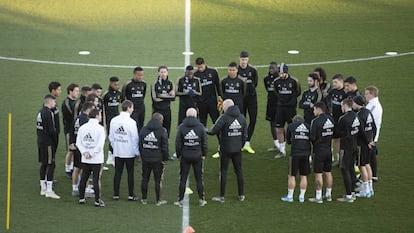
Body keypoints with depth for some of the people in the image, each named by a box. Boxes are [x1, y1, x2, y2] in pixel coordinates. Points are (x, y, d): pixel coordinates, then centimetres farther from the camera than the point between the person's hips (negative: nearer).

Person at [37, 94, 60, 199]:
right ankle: (49, 190, -9)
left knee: (43, 164, 16)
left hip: (40, 141, 10)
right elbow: (51, 129, -20)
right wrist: (55, 140, -7)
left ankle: (43, 188, 24)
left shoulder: (40, 112, 12)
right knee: (51, 165, -7)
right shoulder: (48, 113, -17)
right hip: (48, 142, -10)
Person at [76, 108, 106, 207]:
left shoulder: (82, 127, 3)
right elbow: (100, 145, -17)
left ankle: (81, 198, 21)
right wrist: (91, 153, -10)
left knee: (83, 178, 13)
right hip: (97, 159, -4)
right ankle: (97, 201, 4)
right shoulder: (100, 128, -11)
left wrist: (84, 152, -3)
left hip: (85, 159, 5)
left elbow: (78, 142, 1)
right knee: (96, 179, 1)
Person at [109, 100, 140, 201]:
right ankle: (131, 195, 9)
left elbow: (111, 136, 7)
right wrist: (137, 152, -2)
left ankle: (116, 194, 12)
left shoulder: (114, 120, 0)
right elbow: (135, 138, -12)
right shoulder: (131, 122, -15)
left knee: (117, 172, 10)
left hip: (117, 152, 4)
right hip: (129, 152, -4)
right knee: (130, 173, 6)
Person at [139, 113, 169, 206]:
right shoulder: (162, 131, -9)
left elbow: (140, 145, 9)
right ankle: (158, 200, 9)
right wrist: (165, 158, 2)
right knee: (158, 180, 4)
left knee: (145, 179, 12)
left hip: (145, 159, 4)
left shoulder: (143, 130, 5)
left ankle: (144, 199, 17)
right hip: (158, 160, -4)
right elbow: (164, 147, -9)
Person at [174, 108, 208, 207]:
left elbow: (178, 143, -3)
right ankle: (201, 200, 13)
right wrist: (204, 154, 11)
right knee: (199, 179, 9)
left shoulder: (181, 127, -6)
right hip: (197, 156, 0)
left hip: (185, 157, 0)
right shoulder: (200, 127, -4)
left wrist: (179, 154, 9)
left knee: (183, 179, 5)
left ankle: (180, 200, 7)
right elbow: (204, 142, 0)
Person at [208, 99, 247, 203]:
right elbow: (245, 135, 10)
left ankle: (222, 196, 5)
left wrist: (207, 131, 3)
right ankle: (241, 195, 17)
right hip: (237, 150, 5)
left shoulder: (224, 117, -14)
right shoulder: (242, 117, 5)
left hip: (226, 150, -5)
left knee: (223, 172, 2)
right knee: (239, 171, 13)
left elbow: (214, 131, -17)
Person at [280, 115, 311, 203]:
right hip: (306, 153, 3)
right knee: (304, 176, 10)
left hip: (295, 153, -3)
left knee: (291, 176, 6)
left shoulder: (290, 126, 7)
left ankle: (290, 196, 10)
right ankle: (302, 196, 14)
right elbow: (312, 139, 14)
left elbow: (288, 141, 15)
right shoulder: (308, 126, 12)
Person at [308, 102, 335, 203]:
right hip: (329, 150, 7)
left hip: (319, 151, -7)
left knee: (318, 174, -1)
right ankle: (328, 195, 21)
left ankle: (318, 197, 2)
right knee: (328, 173, 14)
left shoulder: (316, 121, -18)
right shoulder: (331, 119, 4)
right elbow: (334, 134, 11)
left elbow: (312, 137, -18)